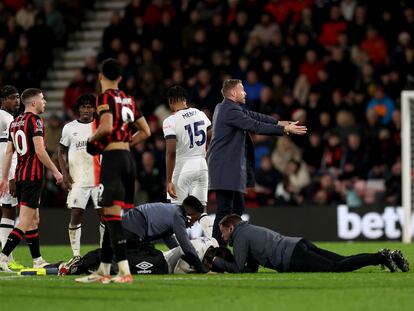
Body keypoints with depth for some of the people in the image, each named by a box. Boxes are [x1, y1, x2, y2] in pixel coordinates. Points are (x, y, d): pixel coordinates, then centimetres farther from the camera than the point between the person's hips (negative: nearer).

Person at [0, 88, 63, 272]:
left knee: (34, 220, 16)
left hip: (20, 176, 9)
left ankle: (38, 260, 19)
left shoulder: (15, 122, 14)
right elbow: (40, 151, -18)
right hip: (33, 176, -9)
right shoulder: (35, 121, -11)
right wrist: (55, 172, -10)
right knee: (25, 222, -10)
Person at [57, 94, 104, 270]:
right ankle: (76, 255, 2)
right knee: (75, 216, -5)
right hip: (78, 180, 0)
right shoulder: (70, 128, 7)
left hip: (100, 179, 0)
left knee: (105, 215, -2)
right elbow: (61, 152, 12)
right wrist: (65, 174, 0)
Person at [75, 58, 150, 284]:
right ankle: (103, 271, 19)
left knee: (112, 215, -11)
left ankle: (124, 271, -20)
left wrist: (93, 140, -4)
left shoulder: (105, 98, -7)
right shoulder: (128, 100, 16)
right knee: (111, 216, 14)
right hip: (128, 157, 8)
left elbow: (107, 127, -22)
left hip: (112, 158, -8)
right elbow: (145, 132, 20)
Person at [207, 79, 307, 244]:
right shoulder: (230, 111, -15)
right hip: (225, 167, -11)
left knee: (238, 207, 14)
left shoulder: (224, 108, 16)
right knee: (225, 210, -11)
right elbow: (255, 126, -17)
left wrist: (278, 122, 8)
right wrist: (284, 129, -13)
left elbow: (252, 116, 16)